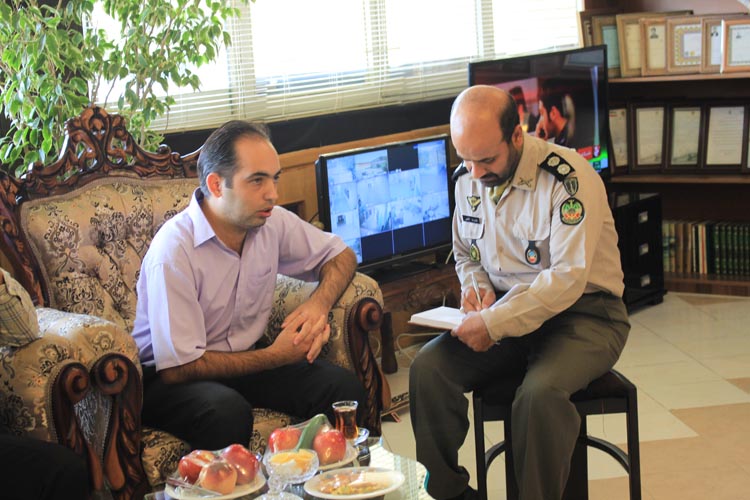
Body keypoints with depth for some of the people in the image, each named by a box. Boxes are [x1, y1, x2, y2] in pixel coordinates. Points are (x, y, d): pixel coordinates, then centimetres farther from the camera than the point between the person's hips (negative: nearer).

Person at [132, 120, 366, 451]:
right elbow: (177, 367, -23)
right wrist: (275, 356, -19)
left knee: (344, 387, -18)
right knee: (227, 411, -38)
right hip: (169, 378, -5)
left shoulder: (272, 222, -4)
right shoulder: (174, 249, -23)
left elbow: (341, 256, 12)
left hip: (244, 360, 6)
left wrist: (319, 303, -11)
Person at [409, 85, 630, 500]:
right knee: (428, 368, -19)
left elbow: (568, 278, -24)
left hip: (582, 314, -6)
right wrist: (476, 287, -2)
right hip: (505, 312, 6)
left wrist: (494, 323, -27)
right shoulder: (468, 179, 5)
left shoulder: (568, 178, -18)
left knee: (540, 392, -36)